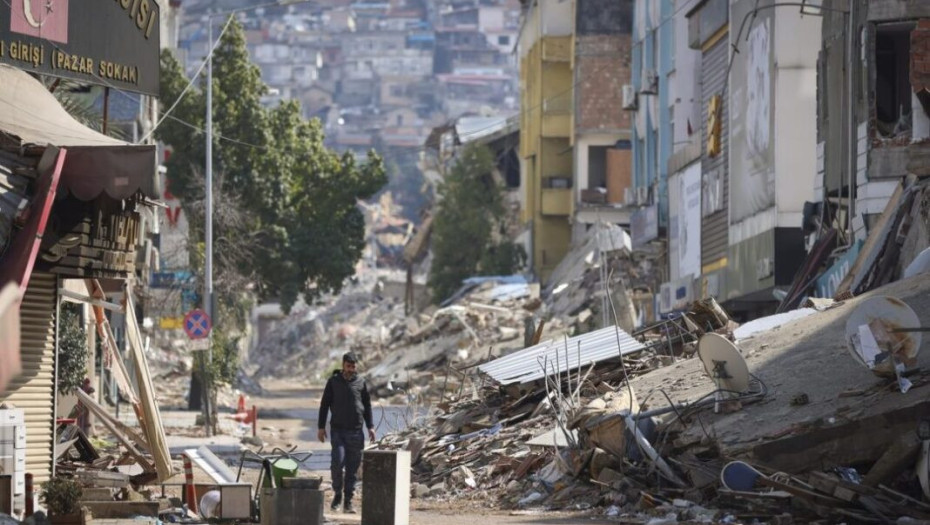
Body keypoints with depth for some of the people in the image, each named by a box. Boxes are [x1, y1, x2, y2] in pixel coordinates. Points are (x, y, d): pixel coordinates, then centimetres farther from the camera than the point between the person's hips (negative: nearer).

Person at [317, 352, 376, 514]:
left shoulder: (360, 382, 7)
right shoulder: (334, 381, 3)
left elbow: (367, 405, 14)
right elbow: (324, 404, 6)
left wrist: (370, 426, 7)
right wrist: (321, 427, 0)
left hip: (356, 431, 2)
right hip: (338, 429, -2)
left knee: (353, 467, 1)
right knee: (338, 461, -15)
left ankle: (348, 501, 6)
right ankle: (338, 493, 6)